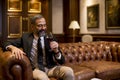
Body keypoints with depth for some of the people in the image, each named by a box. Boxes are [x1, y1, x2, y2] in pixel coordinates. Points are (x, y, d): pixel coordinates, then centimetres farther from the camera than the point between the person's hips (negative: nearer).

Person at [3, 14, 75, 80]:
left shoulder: (50, 39, 8)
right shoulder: (25, 37, 8)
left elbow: (62, 61, 6)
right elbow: (6, 44, 4)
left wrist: (56, 51, -16)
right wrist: (13, 47, -20)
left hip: (50, 68, 2)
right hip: (34, 69, -2)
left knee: (68, 71, -26)